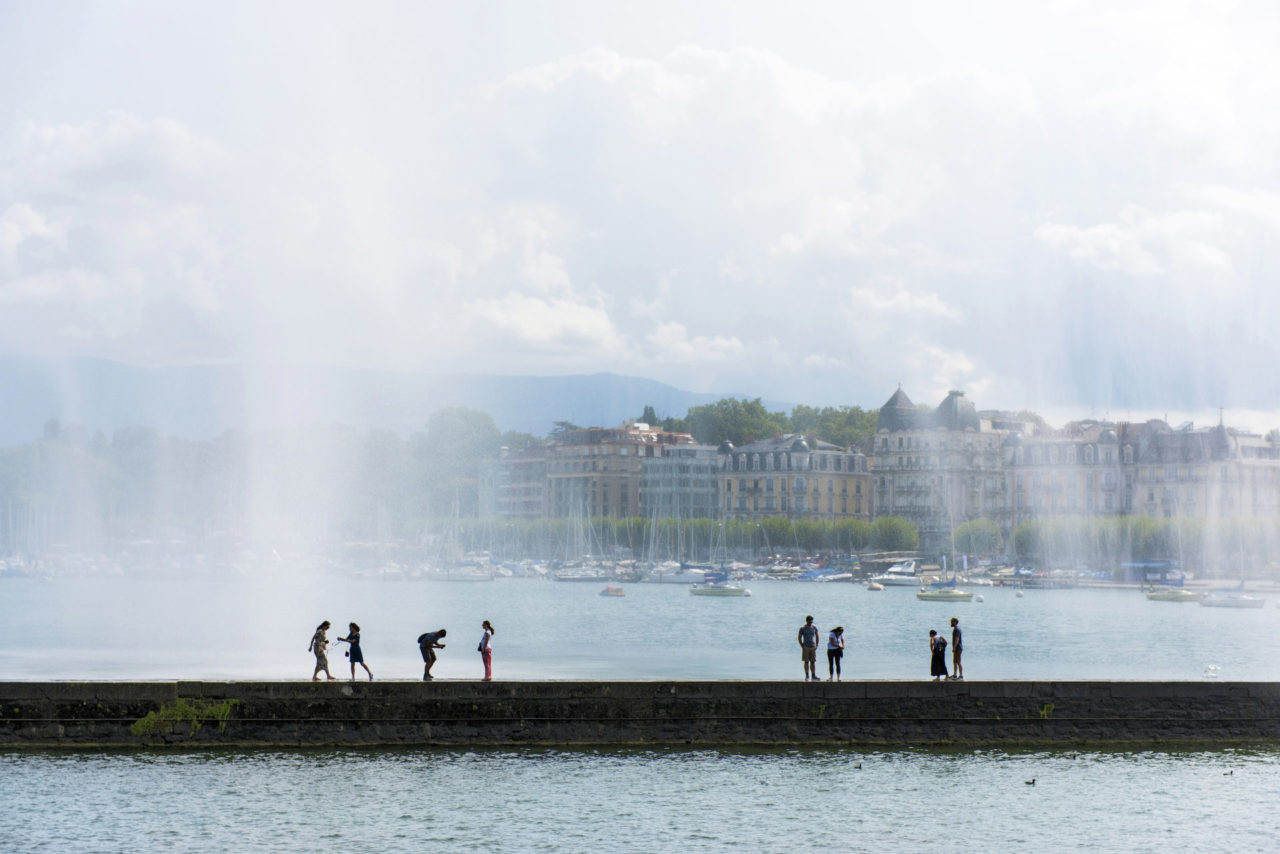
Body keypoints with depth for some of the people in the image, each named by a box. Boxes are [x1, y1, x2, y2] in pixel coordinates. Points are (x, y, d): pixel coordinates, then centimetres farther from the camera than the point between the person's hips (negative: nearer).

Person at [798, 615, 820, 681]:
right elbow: (799, 638, 1)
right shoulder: (802, 628, -3)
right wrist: (802, 646, -5)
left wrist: (816, 645, 8)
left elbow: (817, 637, 17)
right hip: (806, 647, -3)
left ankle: (813, 676, 5)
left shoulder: (814, 628, 7)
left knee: (813, 662, 3)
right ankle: (807, 676, 3)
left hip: (813, 647, 3)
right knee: (806, 662, -1)